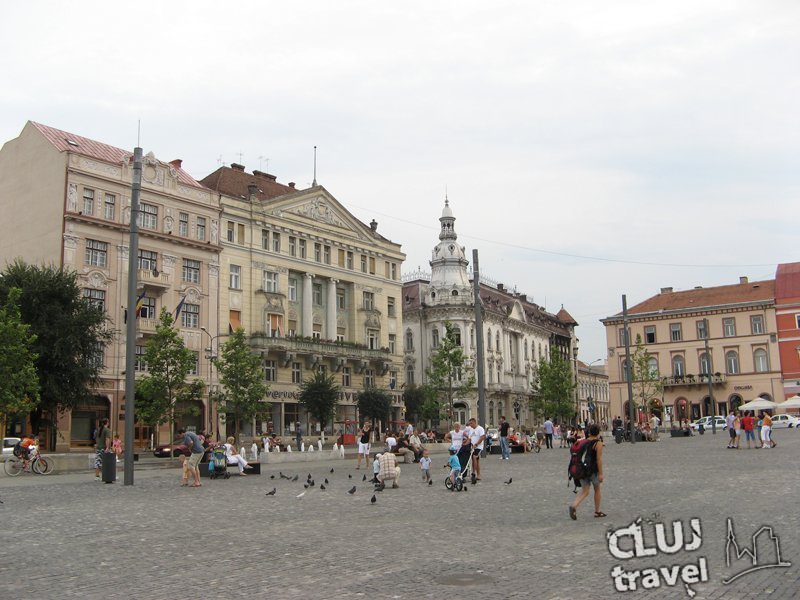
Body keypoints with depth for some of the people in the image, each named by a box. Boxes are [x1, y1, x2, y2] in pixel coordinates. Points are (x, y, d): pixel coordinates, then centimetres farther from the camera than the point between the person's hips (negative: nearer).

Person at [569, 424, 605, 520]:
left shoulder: (584, 442, 8)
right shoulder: (598, 443, -9)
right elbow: (599, 459, -15)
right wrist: (600, 473, -14)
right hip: (593, 469, -5)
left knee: (584, 491, 6)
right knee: (597, 490, 16)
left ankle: (574, 505, -19)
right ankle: (597, 512, 26)